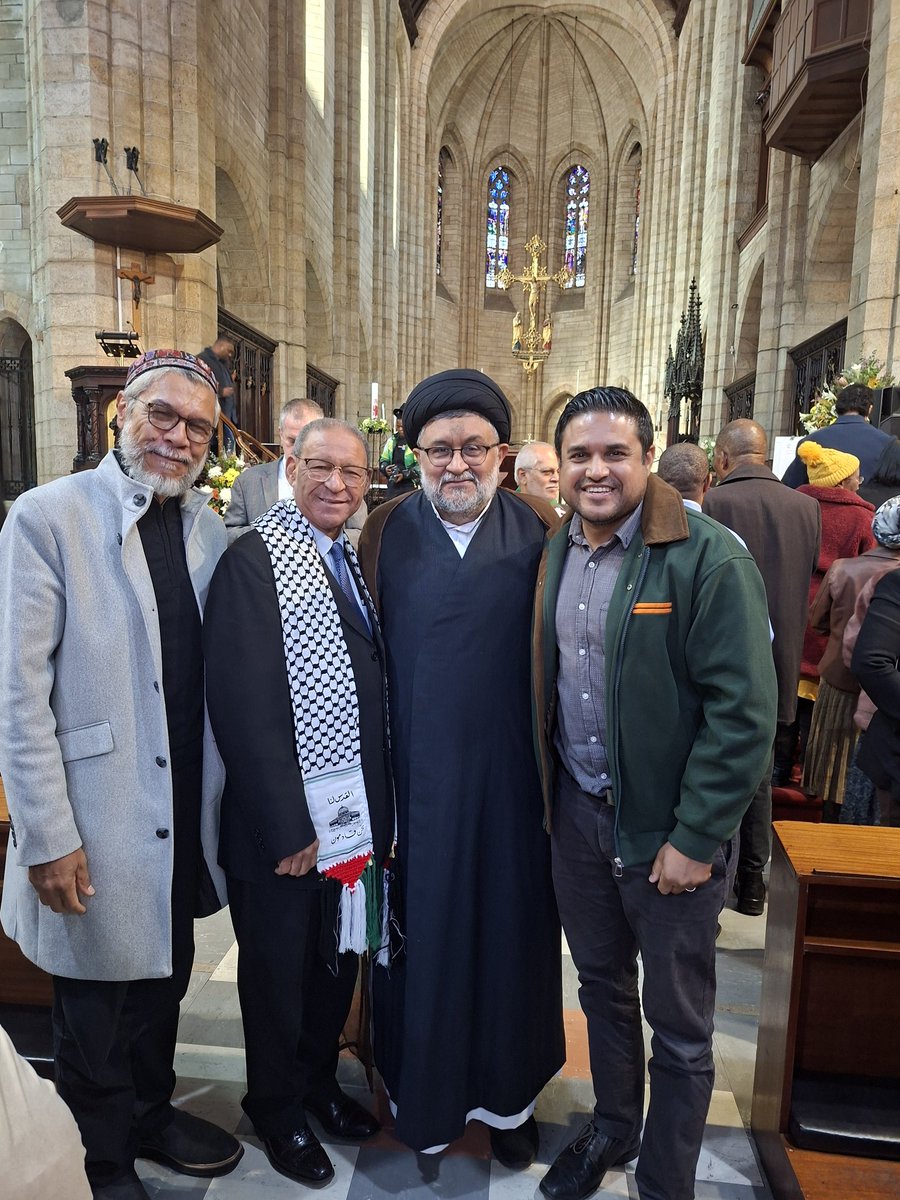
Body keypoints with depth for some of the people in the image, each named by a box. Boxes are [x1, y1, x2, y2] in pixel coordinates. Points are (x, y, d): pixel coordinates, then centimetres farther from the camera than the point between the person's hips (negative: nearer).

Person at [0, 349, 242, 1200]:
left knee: (162, 985, 24)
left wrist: (219, 800, 7)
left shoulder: (209, 529, 3)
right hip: (95, 823, -5)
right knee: (94, 1011, 16)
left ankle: (151, 1114, 49)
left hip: (184, 818, 5)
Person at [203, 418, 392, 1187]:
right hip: (287, 824, -6)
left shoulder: (354, 560, 7)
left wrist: (382, 807, 8)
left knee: (339, 961, 23)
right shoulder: (253, 559, -15)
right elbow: (244, 704, -20)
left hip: (357, 818, 7)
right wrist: (286, 827, -19)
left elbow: (374, 687, 10)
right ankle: (277, 1108, 41)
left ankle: (320, 1081, 47)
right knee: (279, 973, 16)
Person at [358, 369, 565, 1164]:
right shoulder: (387, 530, -2)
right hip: (416, 771, 0)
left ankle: (507, 1092, 42)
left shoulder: (539, 531, -3)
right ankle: (424, 1087, 42)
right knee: (421, 929, 15)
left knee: (511, 929, 16)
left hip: (509, 772, 0)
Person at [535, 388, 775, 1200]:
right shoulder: (557, 553, 3)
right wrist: (553, 796, 8)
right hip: (577, 812, 6)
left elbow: (745, 712, -18)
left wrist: (694, 839, -17)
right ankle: (612, 1126, 50)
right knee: (602, 986, 25)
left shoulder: (709, 558, -17)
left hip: (668, 829, -5)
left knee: (678, 1025, 14)